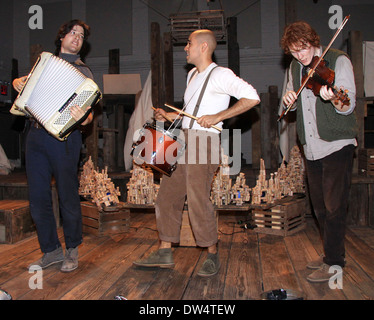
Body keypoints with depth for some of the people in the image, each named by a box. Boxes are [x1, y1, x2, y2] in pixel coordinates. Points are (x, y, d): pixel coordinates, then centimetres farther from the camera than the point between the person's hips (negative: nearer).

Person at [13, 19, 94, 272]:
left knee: (68, 196, 0)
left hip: (63, 137, -4)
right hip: (36, 136, 5)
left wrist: (83, 118, -27)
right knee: (38, 197, 6)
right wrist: (18, 82, 8)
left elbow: (90, 111, -3)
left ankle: (72, 250, 18)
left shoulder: (83, 72, 6)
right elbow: (21, 81, 32)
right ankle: (51, 250, 21)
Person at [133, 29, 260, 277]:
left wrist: (217, 116, -19)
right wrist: (170, 116, 19)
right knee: (168, 196, 8)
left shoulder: (220, 74, -6)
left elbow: (252, 97, -17)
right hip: (184, 141, 9)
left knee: (198, 200, -9)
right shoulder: (192, 75, 21)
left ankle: (212, 256, 10)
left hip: (204, 142, -9)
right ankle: (165, 253, 18)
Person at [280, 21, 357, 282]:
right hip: (312, 147, 6)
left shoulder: (339, 61, -6)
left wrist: (334, 100, -39)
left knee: (334, 207, -5)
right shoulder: (295, 68, 12)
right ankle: (330, 253, 28)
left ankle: (334, 263, 9)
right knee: (320, 207, 13)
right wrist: (289, 99, -3)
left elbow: (348, 106, -16)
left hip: (337, 143, -6)